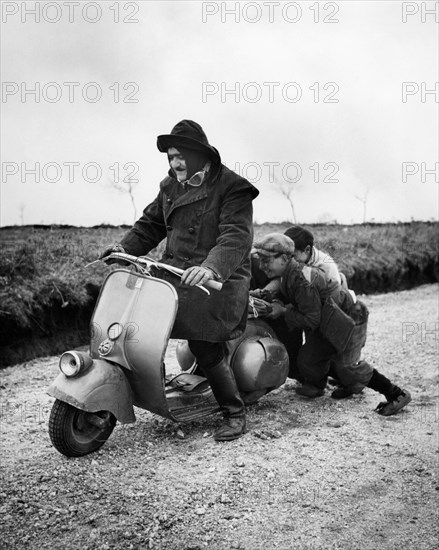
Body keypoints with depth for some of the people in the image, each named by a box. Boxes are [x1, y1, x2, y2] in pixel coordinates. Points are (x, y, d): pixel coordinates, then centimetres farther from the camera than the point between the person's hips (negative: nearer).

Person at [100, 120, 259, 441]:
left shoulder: (232, 188, -9)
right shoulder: (171, 187, 14)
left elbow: (236, 237, -22)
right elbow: (151, 223, 21)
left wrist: (211, 268, -39)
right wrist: (125, 248, 4)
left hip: (217, 279, -7)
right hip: (175, 271, 7)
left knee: (205, 347, -16)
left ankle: (235, 413, 3)